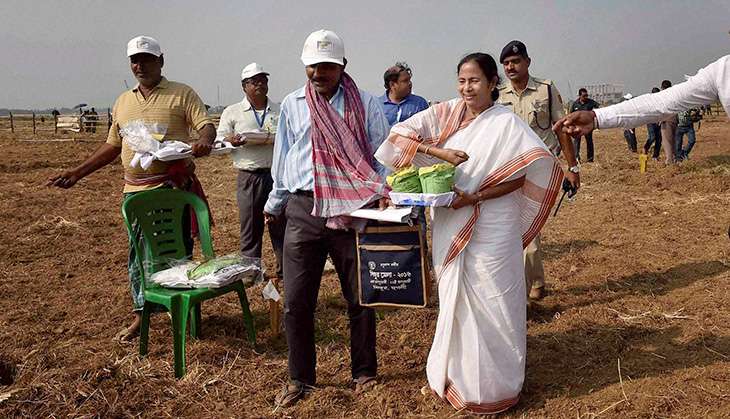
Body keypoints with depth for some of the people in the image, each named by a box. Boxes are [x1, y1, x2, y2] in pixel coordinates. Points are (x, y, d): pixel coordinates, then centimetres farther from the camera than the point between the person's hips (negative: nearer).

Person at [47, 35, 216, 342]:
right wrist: (76, 173, 17)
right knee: (138, 252, 7)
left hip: (174, 188, -5)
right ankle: (142, 314, 19)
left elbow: (206, 126, -8)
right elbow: (112, 146, 22)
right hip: (136, 190, 5)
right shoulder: (123, 102, 18)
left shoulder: (182, 94, 2)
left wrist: (203, 142, -32)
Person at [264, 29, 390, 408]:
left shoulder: (366, 104, 5)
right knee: (296, 301, 3)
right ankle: (300, 378, 22)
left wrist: (382, 191, -10)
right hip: (303, 210, 2)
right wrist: (274, 205, 22)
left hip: (353, 212, -1)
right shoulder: (292, 104, 10)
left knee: (360, 297, 8)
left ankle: (364, 372, 28)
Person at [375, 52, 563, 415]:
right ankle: (454, 374, 33)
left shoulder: (506, 122, -7)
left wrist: (474, 197, -20)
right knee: (454, 298, 15)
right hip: (449, 226, 4)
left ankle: (493, 387, 22)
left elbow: (521, 176, -10)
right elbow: (403, 133, -3)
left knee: (490, 302, 4)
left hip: (491, 227, -4)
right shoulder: (446, 114, 3)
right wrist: (440, 151, -18)